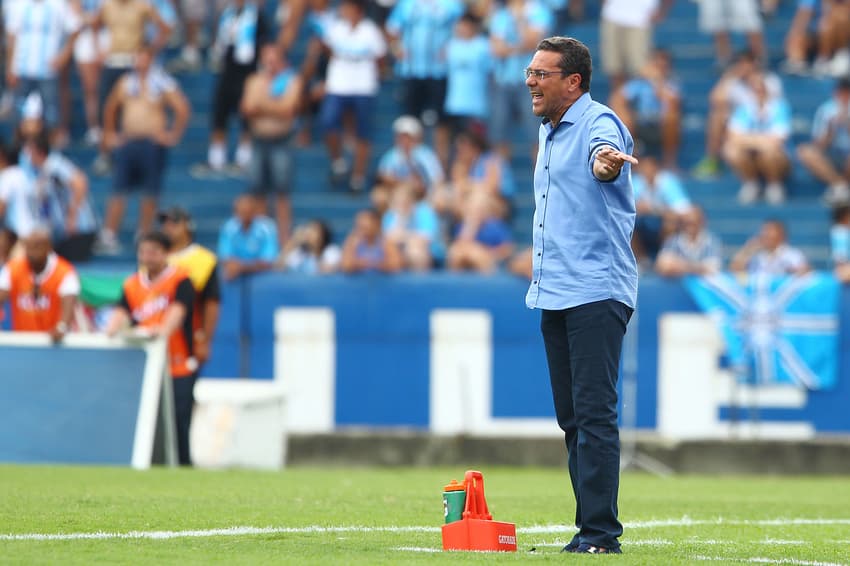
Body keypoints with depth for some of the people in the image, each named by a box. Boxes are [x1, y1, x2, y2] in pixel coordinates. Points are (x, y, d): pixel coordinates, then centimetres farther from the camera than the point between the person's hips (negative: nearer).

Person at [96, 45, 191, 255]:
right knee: (118, 190, 0)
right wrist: (109, 133, 19)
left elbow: (183, 109, -8)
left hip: (152, 142, -4)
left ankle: (144, 236, 11)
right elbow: (111, 107, 24)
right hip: (127, 141, 4)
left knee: (150, 193, 1)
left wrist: (173, 135, -9)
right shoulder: (126, 82, 11)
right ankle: (108, 236, 0)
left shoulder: (163, 83, -4)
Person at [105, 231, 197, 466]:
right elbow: (122, 312, -1)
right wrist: (110, 331, -23)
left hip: (178, 369, -4)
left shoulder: (180, 281, -1)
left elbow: (177, 310, -16)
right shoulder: (132, 284, 12)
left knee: (177, 427, -9)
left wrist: (164, 330, -36)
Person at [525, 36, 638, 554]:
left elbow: (602, 150, -35)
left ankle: (601, 531, -15)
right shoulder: (550, 134, 18)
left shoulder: (598, 121, -11)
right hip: (555, 296, 9)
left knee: (594, 414, -14)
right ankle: (589, 528, 15)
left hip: (597, 292, -9)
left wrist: (605, 160, -59)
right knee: (572, 417, 10)